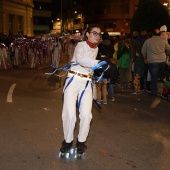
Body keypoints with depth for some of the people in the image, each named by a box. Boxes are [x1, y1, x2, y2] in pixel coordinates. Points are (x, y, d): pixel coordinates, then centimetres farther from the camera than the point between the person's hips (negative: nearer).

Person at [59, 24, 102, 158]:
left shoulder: (96, 49, 14)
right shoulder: (81, 45, -8)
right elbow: (80, 59, -31)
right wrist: (98, 63, -41)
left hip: (87, 83, 5)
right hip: (73, 80, -5)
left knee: (86, 115, -8)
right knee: (69, 114, -13)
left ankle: (81, 142, 14)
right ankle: (68, 141, 11)